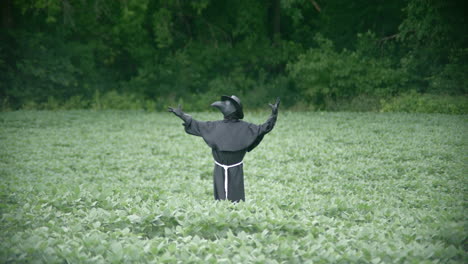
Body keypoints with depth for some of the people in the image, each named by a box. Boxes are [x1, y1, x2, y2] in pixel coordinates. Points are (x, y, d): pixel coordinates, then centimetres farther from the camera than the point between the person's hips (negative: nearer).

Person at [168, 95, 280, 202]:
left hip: (235, 171, -3)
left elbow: (263, 129, -6)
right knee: (220, 198, 5)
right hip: (219, 170, 3)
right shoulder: (216, 126, 8)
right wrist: (182, 115, 18)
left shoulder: (244, 127, -1)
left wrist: (273, 115, -17)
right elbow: (197, 125, 18)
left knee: (236, 199, -2)